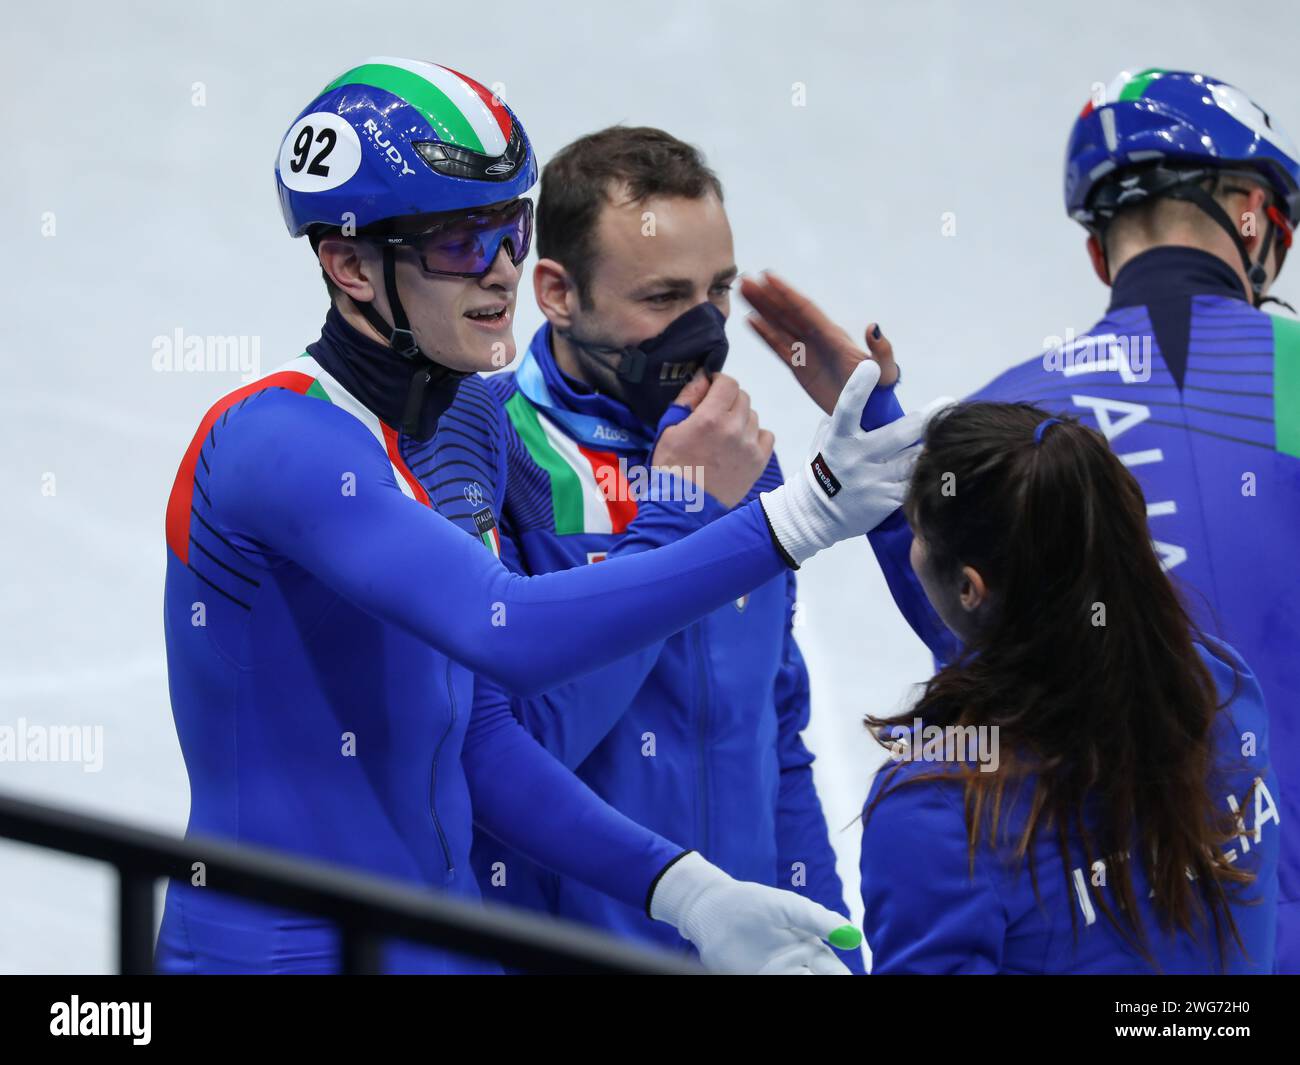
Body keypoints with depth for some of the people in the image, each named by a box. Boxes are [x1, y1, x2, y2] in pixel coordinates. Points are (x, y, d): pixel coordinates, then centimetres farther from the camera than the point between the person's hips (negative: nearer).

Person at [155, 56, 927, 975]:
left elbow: (471, 731, 8)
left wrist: (684, 889, 0)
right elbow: (512, 635, -32)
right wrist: (804, 518, -34)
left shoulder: (468, 421, 7)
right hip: (282, 947, -8)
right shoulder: (278, 441, -20)